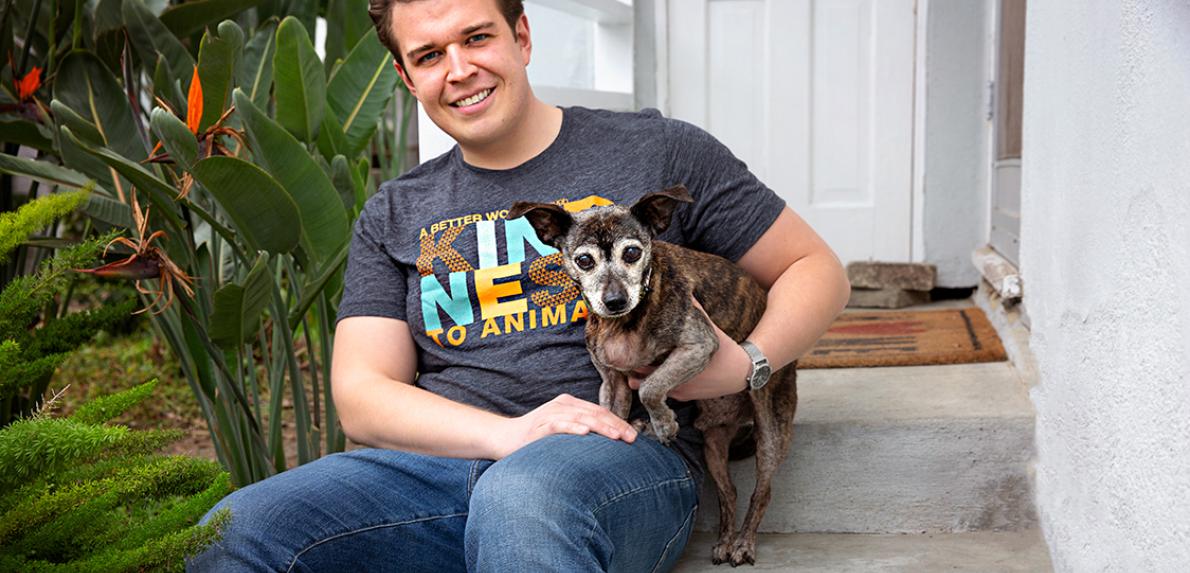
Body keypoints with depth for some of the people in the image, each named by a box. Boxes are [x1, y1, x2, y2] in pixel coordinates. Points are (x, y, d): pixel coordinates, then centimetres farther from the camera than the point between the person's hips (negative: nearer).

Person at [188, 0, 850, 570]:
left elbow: (817, 268, 14)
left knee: (522, 496, -40)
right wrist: (507, 433, -12)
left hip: (621, 454, -3)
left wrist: (746, 364, -8)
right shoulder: (394, 215, 18)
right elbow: (361, 394, 8)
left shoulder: (658, 150, 10)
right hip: (444, 457, 4)